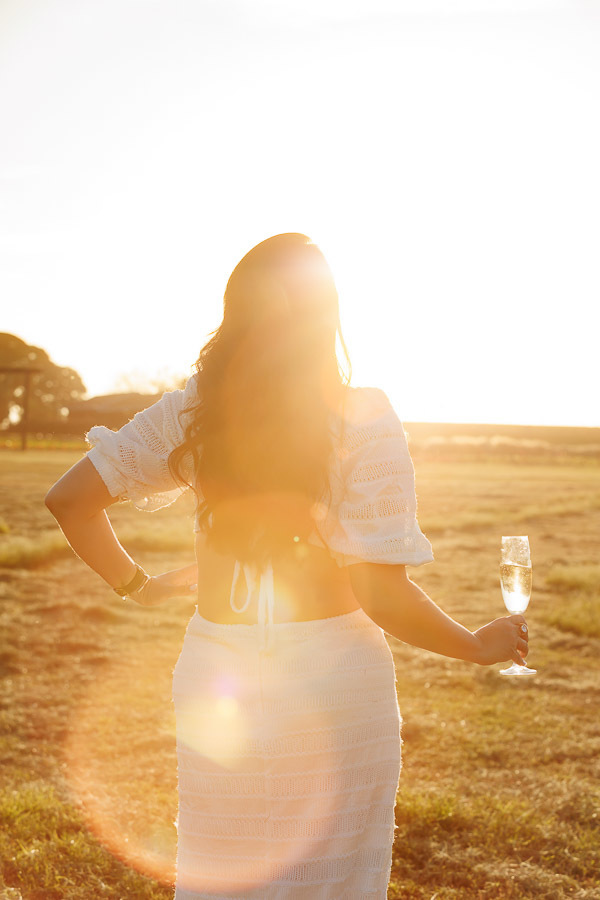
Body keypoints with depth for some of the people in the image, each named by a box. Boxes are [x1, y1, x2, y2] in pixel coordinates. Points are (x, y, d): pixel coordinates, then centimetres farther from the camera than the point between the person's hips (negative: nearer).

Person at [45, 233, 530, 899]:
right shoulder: (361, 419, -14)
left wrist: (136, 584, 14)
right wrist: (479, 645, -1)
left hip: (215, 673, 3)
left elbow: (68, 498, 1)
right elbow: (383, 597, -17)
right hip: (331, 676, -3)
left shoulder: (192, 409, -2)